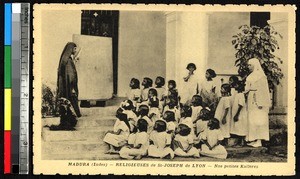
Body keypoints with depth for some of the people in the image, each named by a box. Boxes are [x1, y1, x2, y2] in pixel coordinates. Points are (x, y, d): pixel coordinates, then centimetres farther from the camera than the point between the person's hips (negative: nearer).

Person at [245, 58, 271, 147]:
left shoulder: (260, 75, -12)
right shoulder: (251, 76, 15)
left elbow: (262, 90, -17)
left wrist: (260, 103, -22)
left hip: (258, 99, -9)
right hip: (251, 100, 9)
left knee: (258, 119, -8)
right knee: (252, 120, 8)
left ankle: (259, 141, -7)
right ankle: (254, 140, 10)